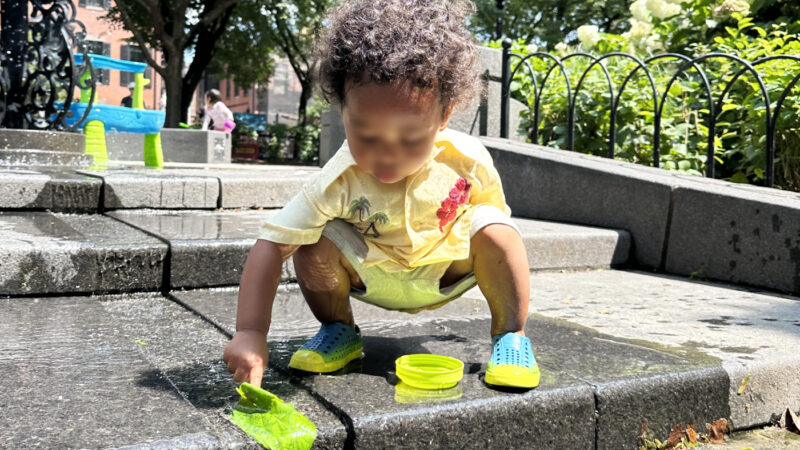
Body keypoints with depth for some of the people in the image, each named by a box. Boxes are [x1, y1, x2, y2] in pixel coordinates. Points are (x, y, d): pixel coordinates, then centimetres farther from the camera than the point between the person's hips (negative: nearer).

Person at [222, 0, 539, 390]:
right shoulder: (338, 183, -31)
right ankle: (338, 330, 2)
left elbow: (496, 210, -3)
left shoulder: (468, 160, -26)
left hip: (450, 270, 1)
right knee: (317, 242, -27)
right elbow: (271, 244, -34)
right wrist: (250, 332, -41)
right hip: (373, 279, 0)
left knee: (494, 230, -27)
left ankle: (510, 335, -6)